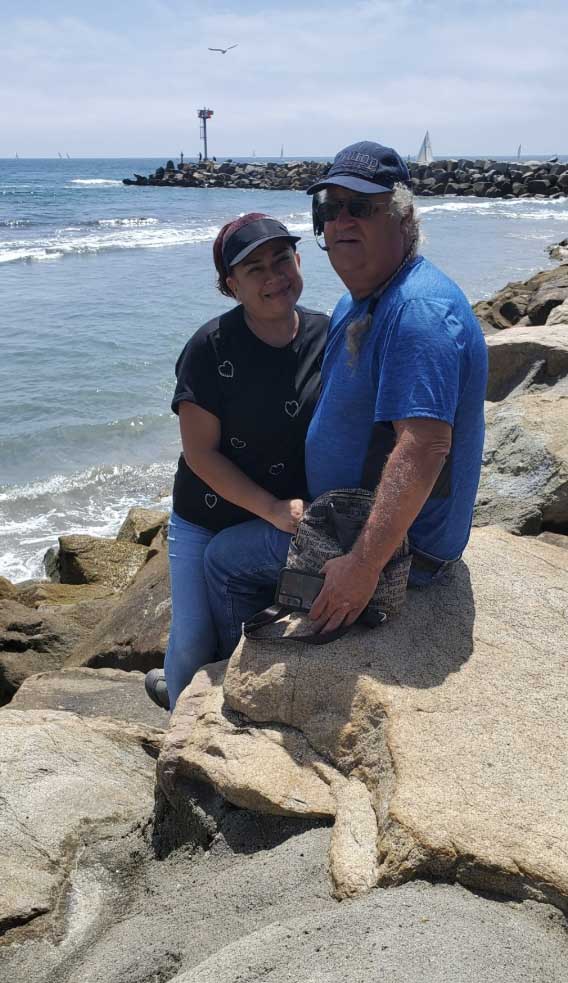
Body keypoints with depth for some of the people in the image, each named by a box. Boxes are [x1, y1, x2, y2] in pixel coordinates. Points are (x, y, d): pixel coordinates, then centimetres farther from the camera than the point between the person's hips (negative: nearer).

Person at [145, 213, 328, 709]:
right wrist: (273, 509, -24)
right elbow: (200, 453, -18)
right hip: (207, 523, -2)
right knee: (194, 641, 6)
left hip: (296, 520, 3)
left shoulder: (328, 337, -8)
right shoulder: (211, 348, -18)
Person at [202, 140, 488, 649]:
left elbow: (423, 449, -37)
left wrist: (363, 566, -37)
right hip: (349, 514, 10)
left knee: (223, 558, -2)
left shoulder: (420, 310, -28)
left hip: (401, 544, -10)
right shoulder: (354, 305, 8)